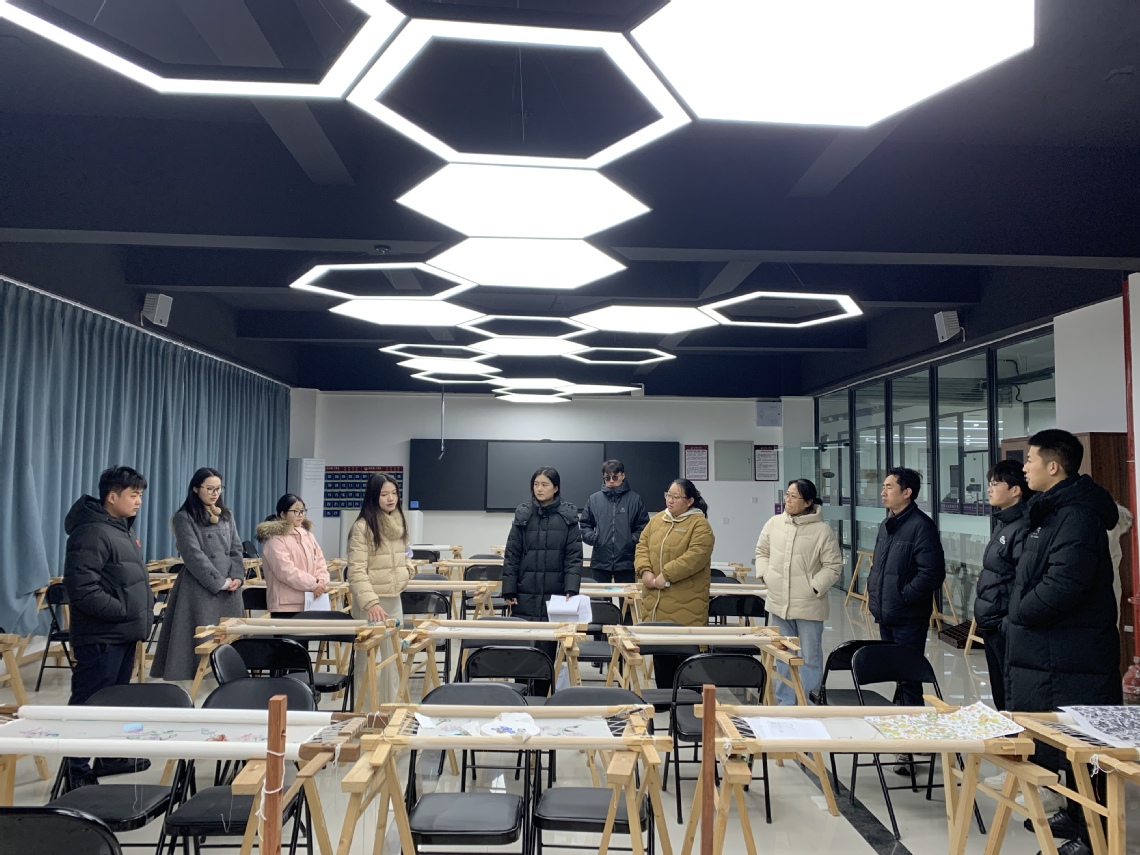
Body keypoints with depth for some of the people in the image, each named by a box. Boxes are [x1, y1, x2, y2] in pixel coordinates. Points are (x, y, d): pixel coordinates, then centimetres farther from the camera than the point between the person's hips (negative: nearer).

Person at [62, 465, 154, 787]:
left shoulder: (122, 528, 13)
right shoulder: (91, 533, -19)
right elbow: (82, 591, -25)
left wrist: (146, 604, 8)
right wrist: (125, 611, -21)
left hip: (123, 634, 10)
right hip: (100, 637, -10)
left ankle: (110, 756, 34)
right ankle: (78, 772, 8)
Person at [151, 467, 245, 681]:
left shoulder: (227, 516, 13)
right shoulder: (184, 518, -4)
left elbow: (236, 549, 11)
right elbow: (193, 555, -11)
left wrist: (237, 578, -5)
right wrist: (220, 582, -12)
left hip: (230, 589, 5)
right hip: (200, 588, -5)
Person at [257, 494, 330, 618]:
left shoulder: (308, 535, 15)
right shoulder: (275, 540, -8)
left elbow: (320, 562, 14)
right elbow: (286, 571, -18)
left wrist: (321, 582, -6)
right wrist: (313, 585, -17)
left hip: (310, 603, 7)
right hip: (286, 606, -7)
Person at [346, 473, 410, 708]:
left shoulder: (399, 523, 10)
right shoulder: (362, 527, -13)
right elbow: (356, 571, -18)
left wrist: (407, 571, 4)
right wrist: (371, 603, -26)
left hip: (395, 600, 7)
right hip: (370, 602, -7)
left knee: (393, 658, 12)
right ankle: (366, 711, 13)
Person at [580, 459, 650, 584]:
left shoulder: (635, 499, 2)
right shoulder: (594, 499, 6)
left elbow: (644, 527, 3)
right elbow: (585, 524, 12)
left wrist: (632, 540, -11)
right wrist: (593, 538, -5)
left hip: (626, 562, -1)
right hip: (600, 561, 1)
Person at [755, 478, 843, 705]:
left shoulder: (822, 530, -12)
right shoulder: (774, 523, 1)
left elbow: (833, 565, -8)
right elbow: (762, 551, 14)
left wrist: (815, 587, -14)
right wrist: (764, 575, 1)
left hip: (808, 605, -4)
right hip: (779, 603, 5)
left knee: (810, 656, 7)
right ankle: (784, 702, 31)